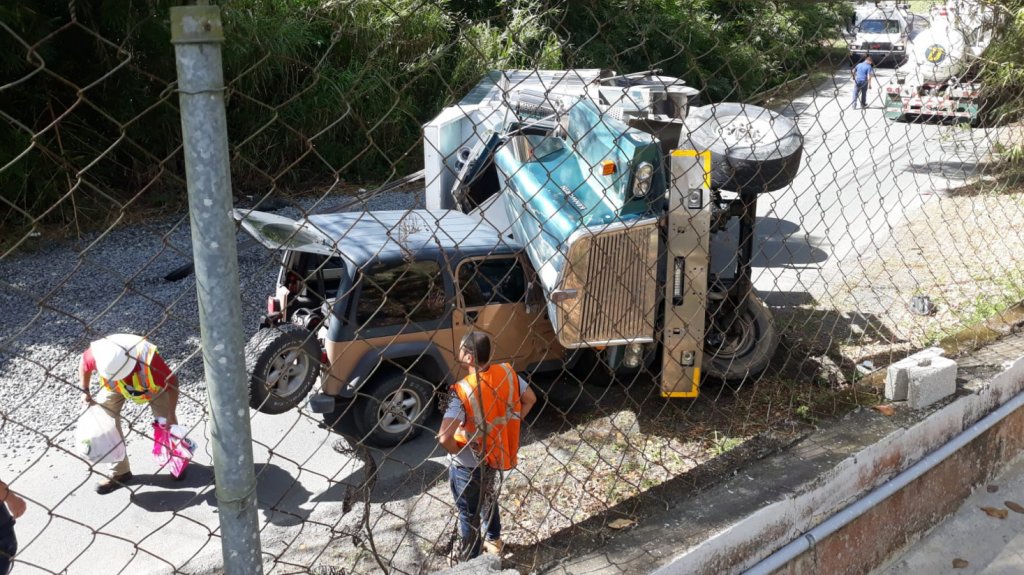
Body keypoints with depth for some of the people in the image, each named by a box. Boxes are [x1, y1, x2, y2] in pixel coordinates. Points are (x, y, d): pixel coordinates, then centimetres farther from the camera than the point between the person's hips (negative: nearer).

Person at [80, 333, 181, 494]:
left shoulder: (148, 358, -46)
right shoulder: (98, 353, -39)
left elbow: (172, 382, -31)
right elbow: (85, 364, -12)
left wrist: (171, 415, -30)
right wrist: (85, 392, -6)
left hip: (151, 383, -3)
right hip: (113, 384, 3)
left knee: (167, 422, -6)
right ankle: (118, 472, 8)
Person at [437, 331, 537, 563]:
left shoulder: (463, 391, -33)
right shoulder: (507, 373, -15)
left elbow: (444, 437, -40)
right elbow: (530, 399, 2)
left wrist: (456, 451, -18)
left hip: (468, 466, -6)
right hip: (496, 455, 6)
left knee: (468, 513, 17)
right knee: (489, 499, 32)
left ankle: (470, 561, 36)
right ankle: (494, 540, 54)